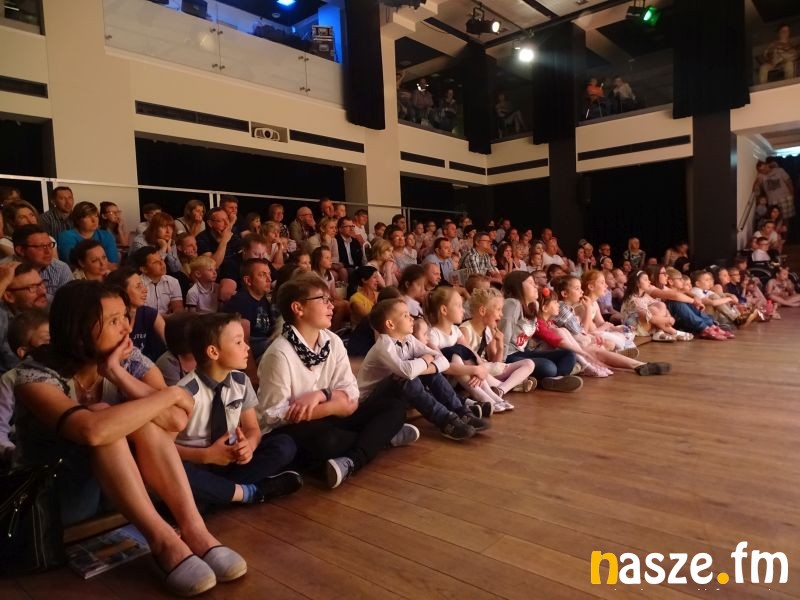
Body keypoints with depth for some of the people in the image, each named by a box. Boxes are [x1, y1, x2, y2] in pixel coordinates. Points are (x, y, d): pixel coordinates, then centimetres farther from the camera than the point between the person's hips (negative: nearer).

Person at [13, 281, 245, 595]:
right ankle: (163, 541, -34)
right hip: (53, 496, -4)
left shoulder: (130, 361, -8)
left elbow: (177, 421, -22)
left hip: (120, 484, 4)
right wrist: (171, 394, -32)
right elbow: (92, 430, -43)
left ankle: (193, 529, -30)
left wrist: (117, 374, -29)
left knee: (139, 418, -27)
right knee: (103, 418, -32)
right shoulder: (36, 378, -22)